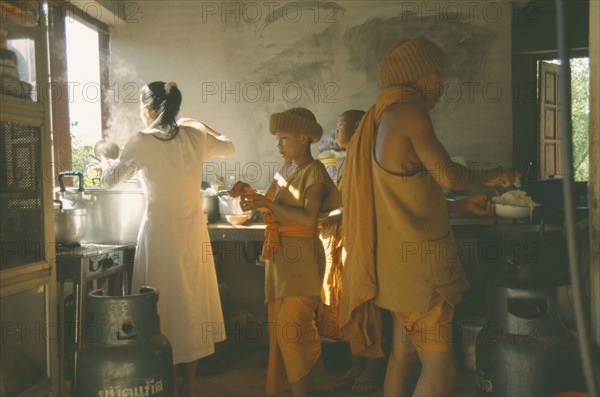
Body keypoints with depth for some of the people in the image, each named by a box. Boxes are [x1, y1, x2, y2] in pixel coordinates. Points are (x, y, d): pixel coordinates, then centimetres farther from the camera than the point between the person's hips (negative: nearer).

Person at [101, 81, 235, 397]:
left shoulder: (142, 141, -10)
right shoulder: (195, 136, 1)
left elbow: (111, 181, 3)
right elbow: (229, 148, 21)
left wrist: (104, 167, 26)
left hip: (160, 231, -4)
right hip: (193, 231, 4)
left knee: (164, 304, 6)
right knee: (192, 301, 14)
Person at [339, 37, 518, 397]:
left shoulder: (385, 118, 16)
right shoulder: (409, 111, -13)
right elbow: (448, 175, -17)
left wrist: (462, 205, 21)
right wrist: (491, 175, 2)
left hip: (402, 257, 10)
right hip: (417, 261, -10)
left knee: (403, 356, 17)